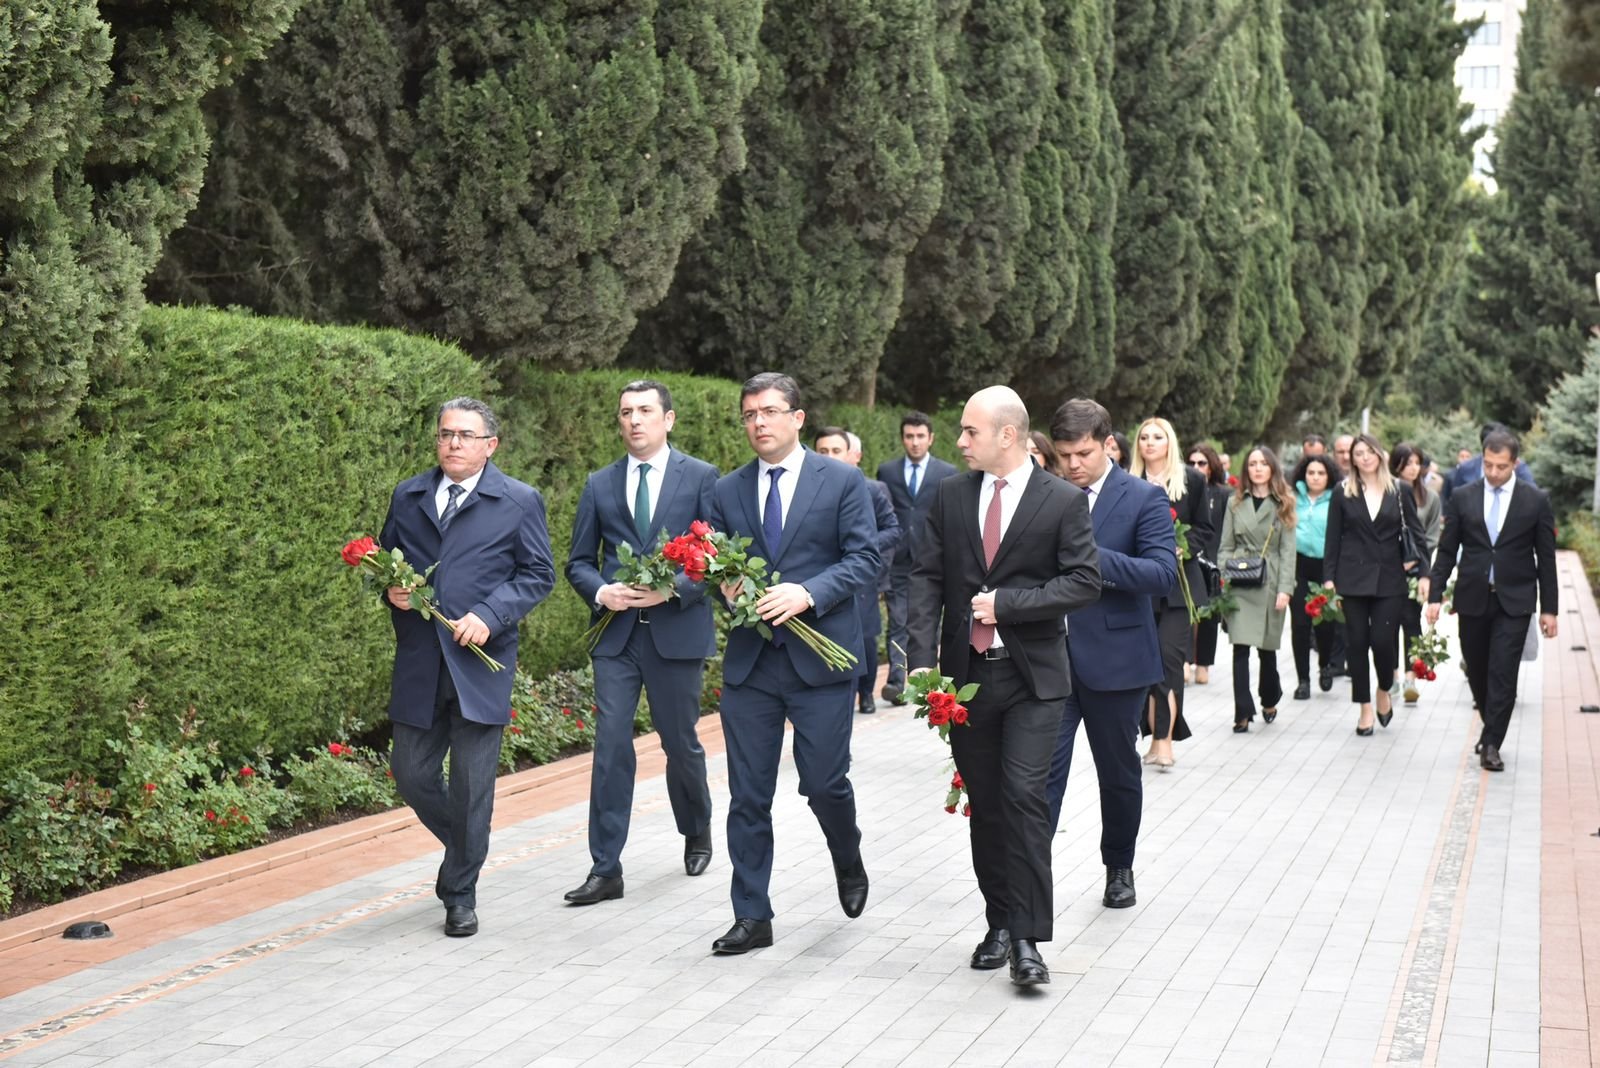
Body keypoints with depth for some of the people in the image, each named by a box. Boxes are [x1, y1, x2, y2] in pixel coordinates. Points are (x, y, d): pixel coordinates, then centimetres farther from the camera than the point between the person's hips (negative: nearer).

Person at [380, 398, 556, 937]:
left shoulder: (520, 501, 2)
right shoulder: (407, 497, 12)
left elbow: (538, 575, 0)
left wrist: (489, 615, -14)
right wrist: (390, 589, -3)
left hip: (481, 660, -3)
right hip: (418, 664, 4)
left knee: (472, 785, -1)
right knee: (411, 775, 5)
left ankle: (460, 893, 13)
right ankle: (464, 849, 32)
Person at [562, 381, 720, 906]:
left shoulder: (701, 477, 1)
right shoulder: (600, 485, 9)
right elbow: (578, 561, 12)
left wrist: (673, 589, -17)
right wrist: (600, 592, -9)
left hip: (678, 630, -2)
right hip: (616, 632, 2)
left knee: (681, 743, 10)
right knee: (611, 747, -4)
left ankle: (697, 832, 37)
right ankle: (605, 869, 0)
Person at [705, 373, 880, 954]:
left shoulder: (842, 481, 0)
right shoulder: (727, 491, 10)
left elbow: (865, 557, -6)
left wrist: (808, 593, -19)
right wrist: (725, 584, -9)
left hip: (820, 656, -3)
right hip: (749, 662, 3)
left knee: (824, 783, -1)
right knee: (748, 795, 3)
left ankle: (848, 861, 32)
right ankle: (752, 916, 13)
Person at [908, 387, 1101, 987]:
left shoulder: (1063, 501, -3)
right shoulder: (950, 496, 7)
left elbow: (1084, 582, -7)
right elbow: (928, 578, 4)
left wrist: (1007, 604, -15)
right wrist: (922, 659, -8)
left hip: (1032, 675, -4)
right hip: (966, 671, 4)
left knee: (1024, 796, -12)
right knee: (985, 803, 10)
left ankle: (1027, 938, -8)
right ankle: (1000, 922, 21)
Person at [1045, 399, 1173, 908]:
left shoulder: (1144, 499, -5)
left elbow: (1163, 573, -16)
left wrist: (1091, 556, -24)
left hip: (1114, 657, -1)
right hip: (1050, 654, 2)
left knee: (1118, 770, 14)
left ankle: (1120, 868, 31)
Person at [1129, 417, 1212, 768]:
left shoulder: (1192, 480, 3)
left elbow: (1204, 529, 6)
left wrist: (1182, 548, -11)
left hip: (1179, 582, -2)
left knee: (1169, 657, -9)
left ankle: (1163, 739, -10)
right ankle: (1156, 738, 10)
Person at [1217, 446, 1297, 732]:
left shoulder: (1283, 505, 5)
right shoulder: (1235, 503, 9)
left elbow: (1287, 550, 0)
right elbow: (1226, 546, 10)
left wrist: (1285, 588, -9)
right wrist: (1226, 570, -8)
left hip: (1270, 582, 0)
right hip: (1240, 585, 0)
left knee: (1267, 647, 8)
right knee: (1241, 647, -8)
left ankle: (1269, 700, 32)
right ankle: (1243, 712, -6)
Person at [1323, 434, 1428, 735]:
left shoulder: (1399, 491, 5)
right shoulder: (1343, 494, 4)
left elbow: (1416, 532, 8)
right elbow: (1333, 538, 4)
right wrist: (1329, 577, -2)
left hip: (1389, 579, -1)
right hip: (1354, 578, 1)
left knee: (1383, 639, -9)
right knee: (1357, 642, 1)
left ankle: (1384, 691, 19)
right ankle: (1365, 708, 11)